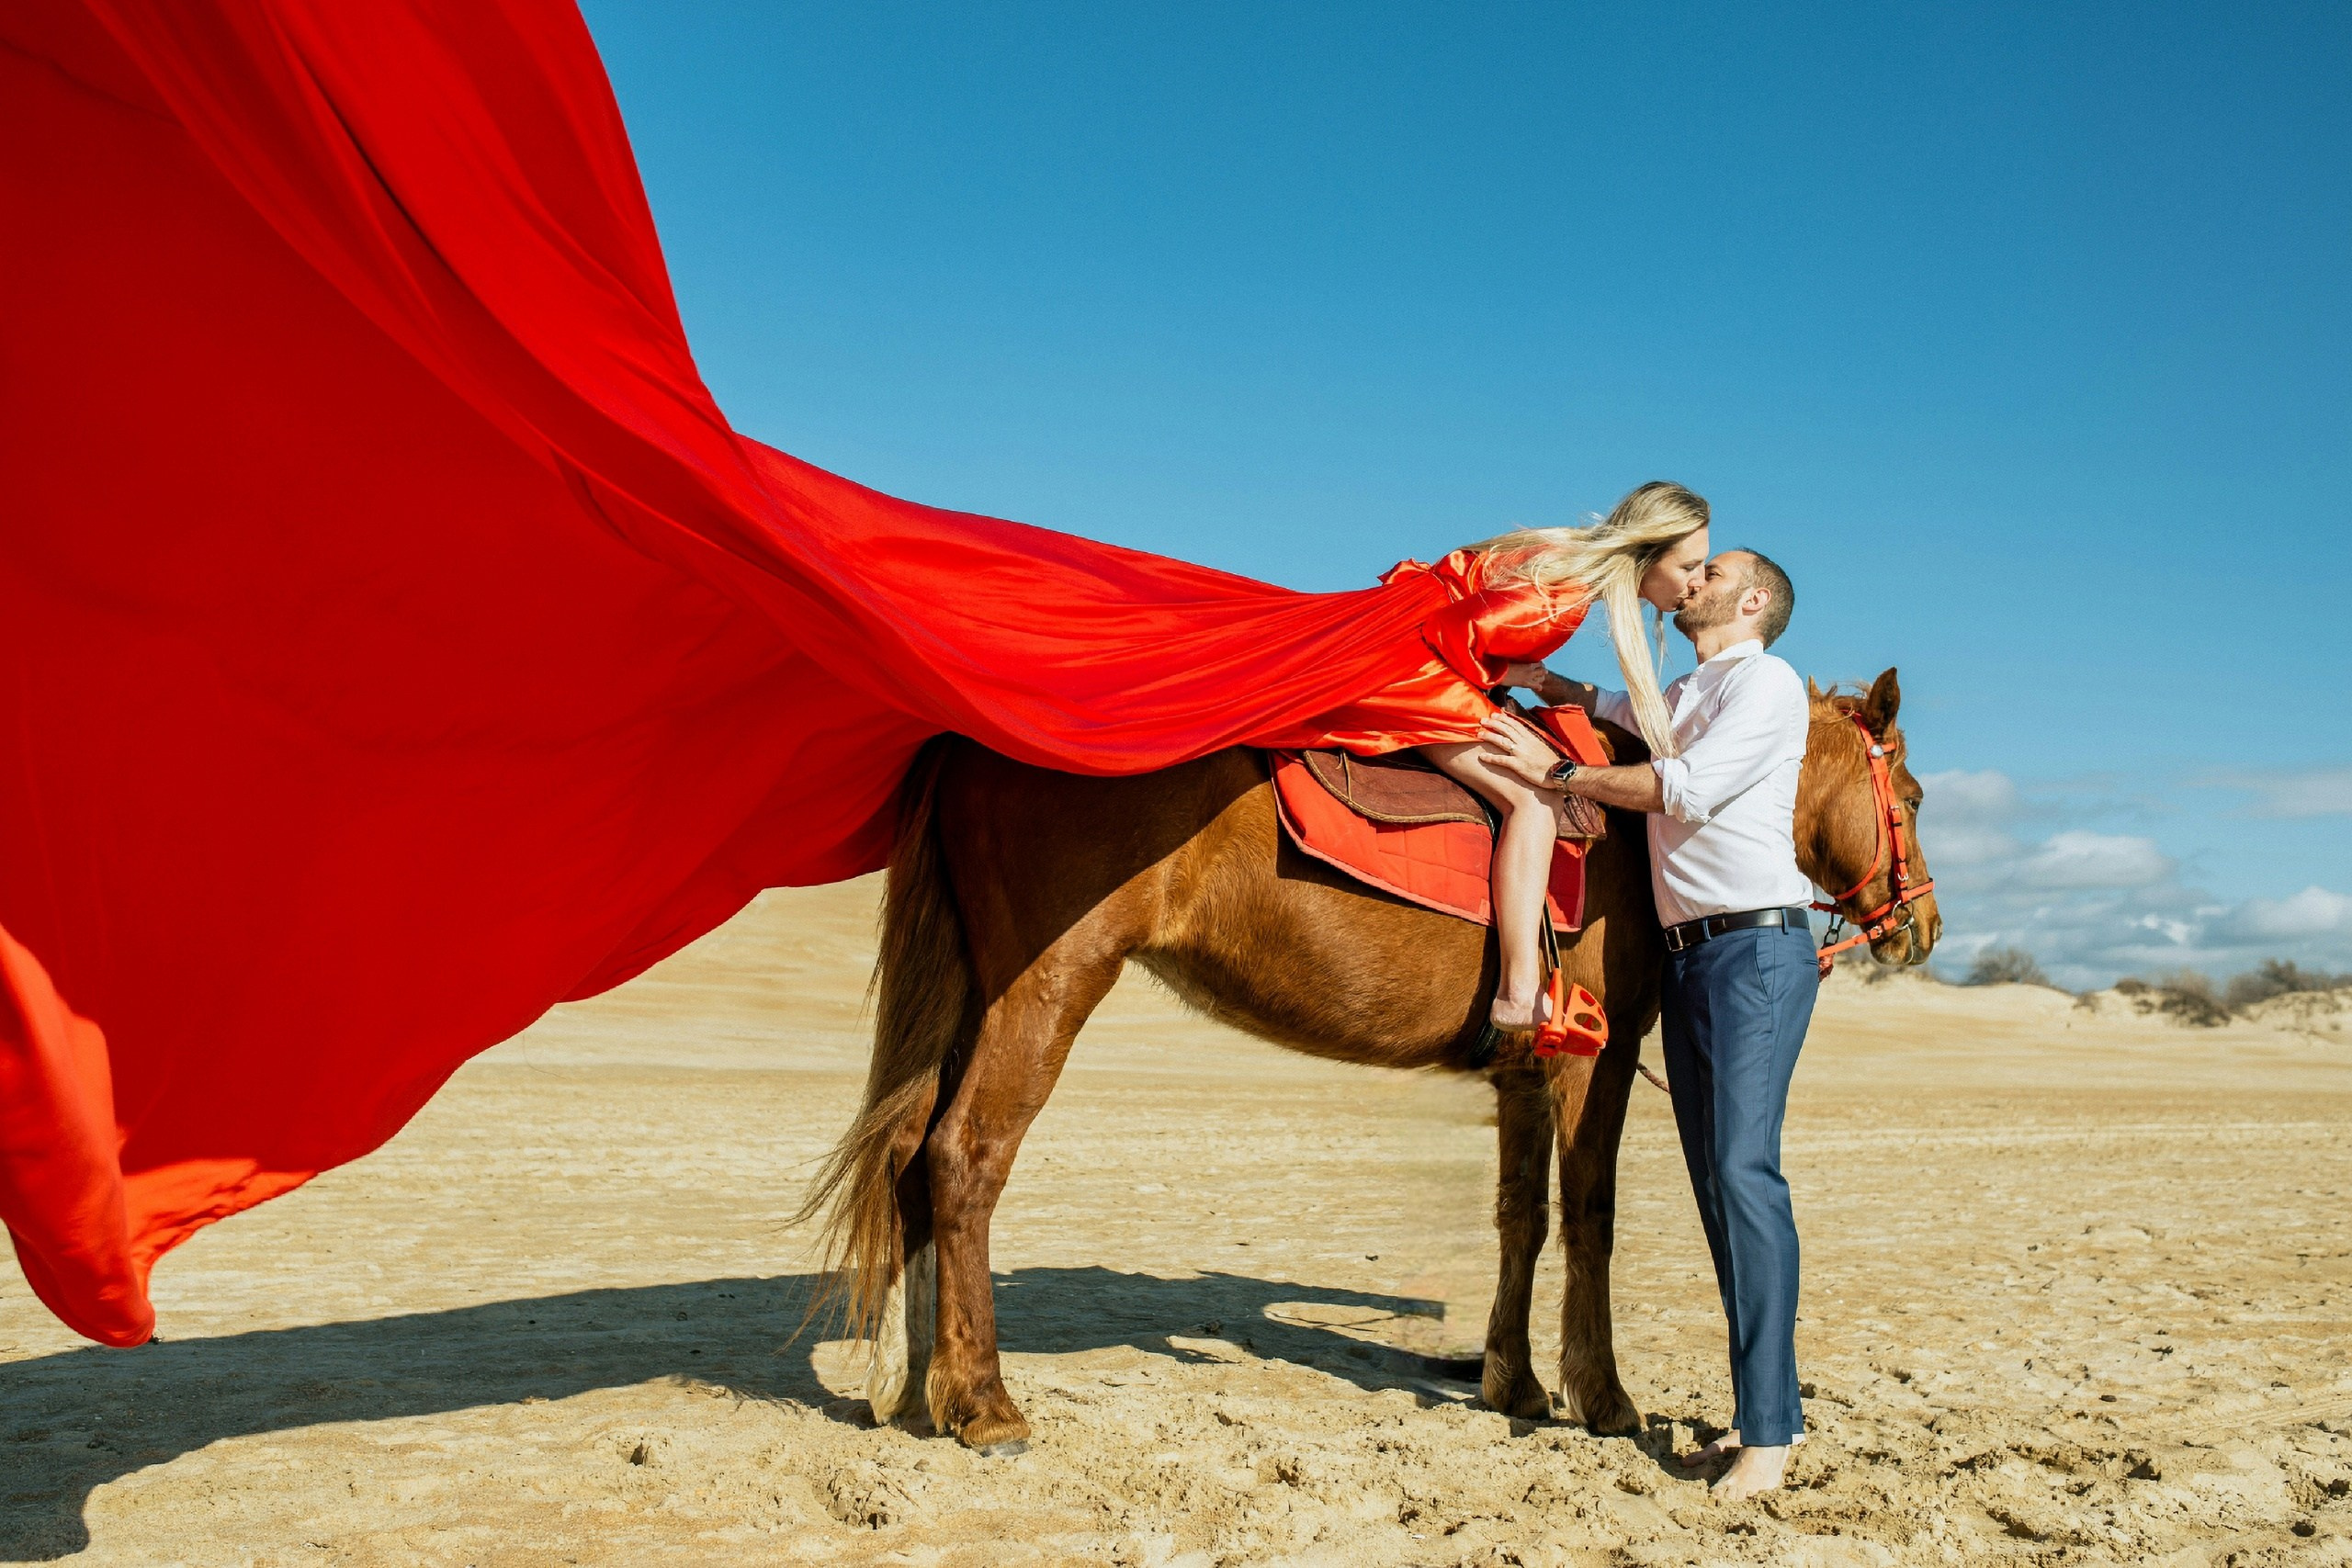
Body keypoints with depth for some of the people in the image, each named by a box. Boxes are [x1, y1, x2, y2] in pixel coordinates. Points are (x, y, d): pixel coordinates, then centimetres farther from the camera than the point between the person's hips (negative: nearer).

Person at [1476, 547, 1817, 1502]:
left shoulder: (1768, 684, -1)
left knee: (1745, 1166, -18)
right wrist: (1536, 678, 24)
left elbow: (1687, 789, -13)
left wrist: (1555, 774, -9)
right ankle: (1764, 1408, 11)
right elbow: (1606, 707, 43)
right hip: (1685, 957, 8)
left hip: (1756, 948, -8)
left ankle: (1769, 1429, -18)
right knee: (1714, 1180, 5)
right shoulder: (1676, 699, 23)